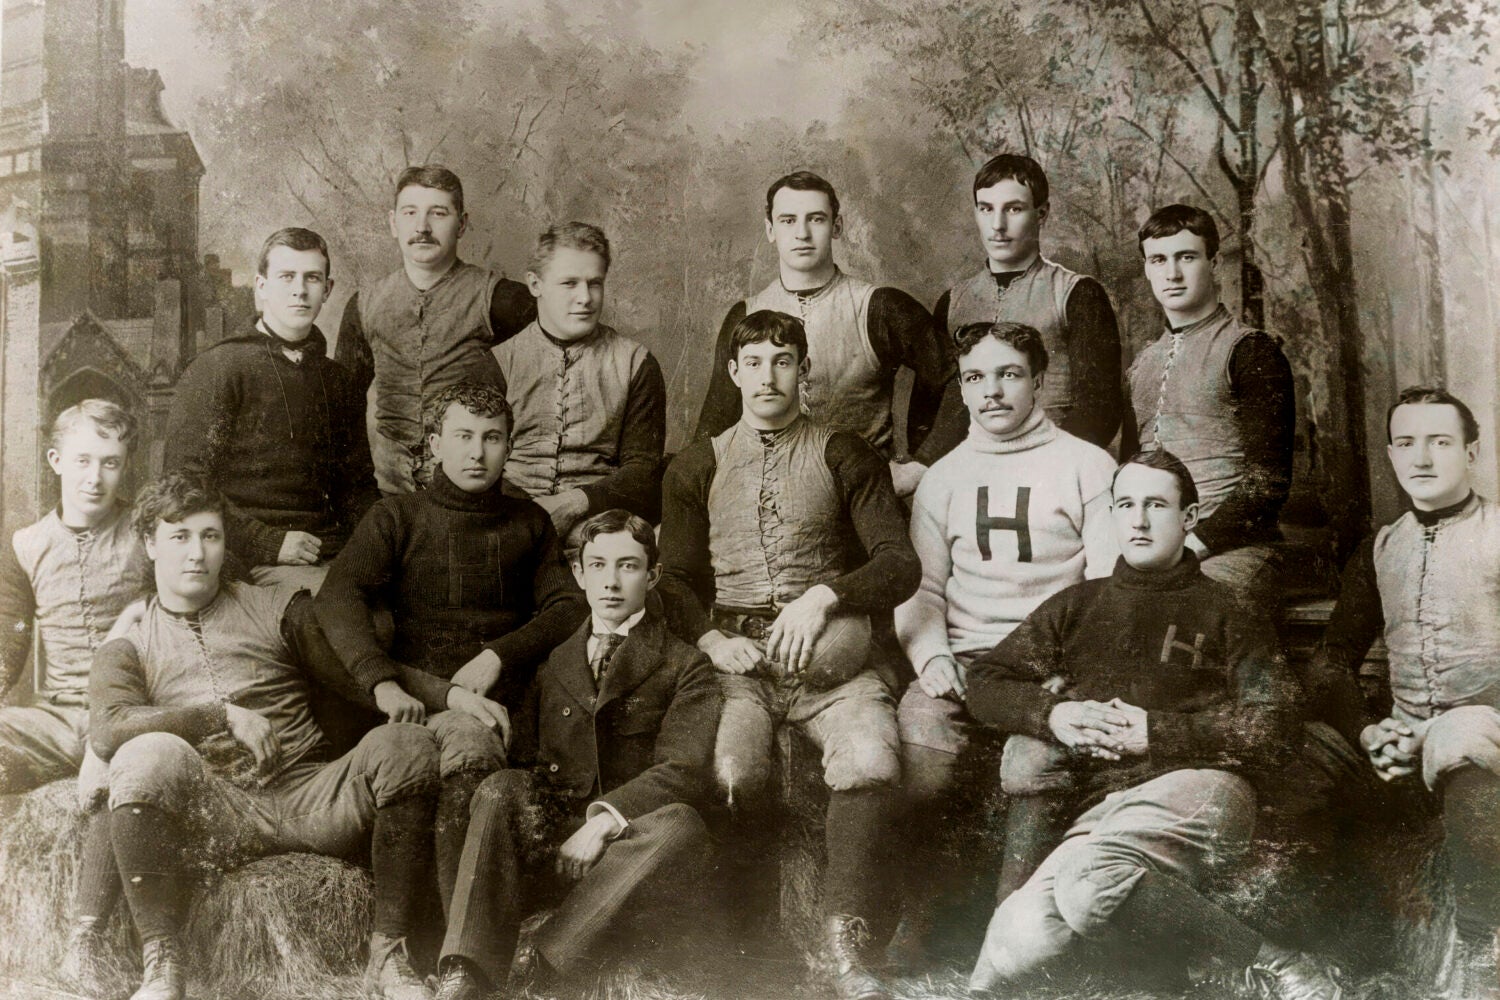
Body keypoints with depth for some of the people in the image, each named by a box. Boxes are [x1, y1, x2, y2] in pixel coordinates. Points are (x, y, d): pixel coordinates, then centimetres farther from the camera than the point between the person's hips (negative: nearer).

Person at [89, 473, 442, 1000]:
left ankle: (388, 954, -21)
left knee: (404, 746, -27)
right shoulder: (127, 648, 14)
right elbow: (106, 728, -7)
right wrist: (225, 714, -12)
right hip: (214, 811, -1)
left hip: (309, 794, 2)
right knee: (150, 753, -34)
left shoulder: (277, 609, 18)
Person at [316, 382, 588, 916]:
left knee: (470, 748, -33)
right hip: (421, 687, -2)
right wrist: (383, 682, -20)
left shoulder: (528, 522, 23)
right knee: (471, 749, -36)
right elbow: (338, 596, -2)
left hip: (500, 691, 3)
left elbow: (570, 607, 12)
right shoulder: (396, 517, 15)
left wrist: (499, 655, -6)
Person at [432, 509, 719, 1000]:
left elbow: (685, 772, -6)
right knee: (500, 788, -27)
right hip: (553, 838, 3)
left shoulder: (685, 666, 8)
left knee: (680, 825, -35)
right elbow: (523, 754, 10)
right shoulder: (553, 657, 21)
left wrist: (605, 818, -22)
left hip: (630, 842, -2)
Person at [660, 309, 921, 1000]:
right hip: (733, 654, 0)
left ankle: (844, 940, -19)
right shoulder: (695, 468, 19)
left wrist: (823, 597, -13)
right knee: (729, 771, -31)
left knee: (870, 763, -31)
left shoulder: (844, 456, 14)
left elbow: (900, 563, 4)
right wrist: (712, 640, -6)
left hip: (826, 653, 0)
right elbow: (676, 579, 14)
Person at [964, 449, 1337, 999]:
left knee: (1090, 886, -35)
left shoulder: (1223, 611, 16)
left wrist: (1156, 731, -5)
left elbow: (1272, 727, 4)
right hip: (1102, 805, 2)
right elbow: (985, 681, 20)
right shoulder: (1077, 604, 25)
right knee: (1024, 941, -29)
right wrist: (1052, 715, 0)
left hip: (1196, 786, -2)